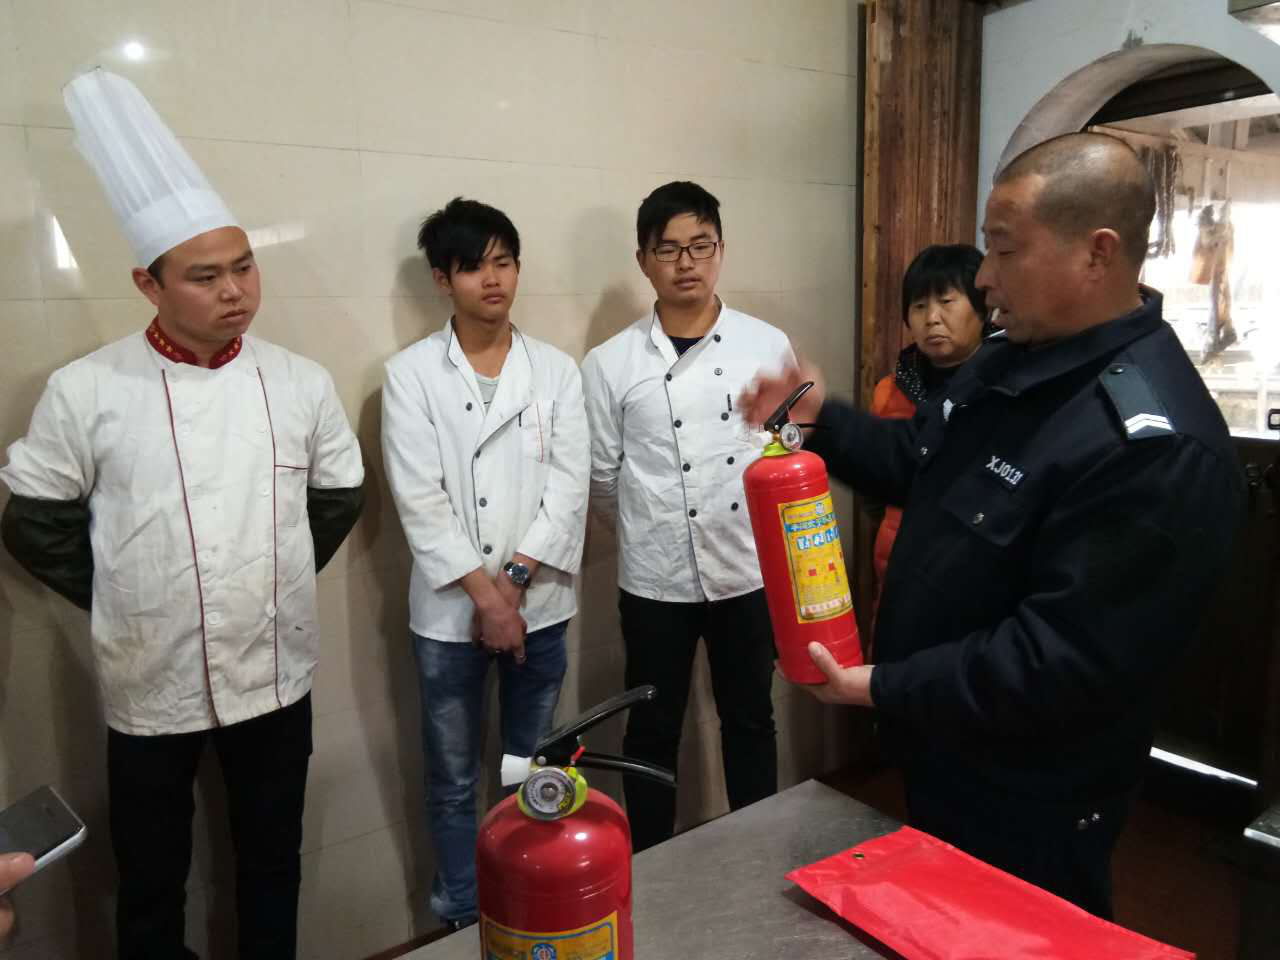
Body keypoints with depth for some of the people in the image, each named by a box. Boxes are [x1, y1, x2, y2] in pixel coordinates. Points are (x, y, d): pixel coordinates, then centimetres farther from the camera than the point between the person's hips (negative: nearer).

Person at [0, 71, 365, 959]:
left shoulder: (301, 384, -4)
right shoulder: (86, 392, -11)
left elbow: (338, 497, 7)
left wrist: (278, 581, 5)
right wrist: (118, 600, -1)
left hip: (277, 675, 2)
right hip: (151, 685, -1)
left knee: (273, 868, 20)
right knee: (152, 887, 17)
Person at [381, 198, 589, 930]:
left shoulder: (557, 370, 3)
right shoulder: (411, 374, -3)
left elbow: (570, 484, -4)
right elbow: (420, 501, -9)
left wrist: (515, 581, -13)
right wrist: (484, 594, -13)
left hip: (539, 604, 2)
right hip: (450, 611, -1)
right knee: (454, 781, 12)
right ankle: (463, 921, 32)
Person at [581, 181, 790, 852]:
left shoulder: (768, 345, -2)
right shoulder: (609, 364, -5)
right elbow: (602, 480, 2)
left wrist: (763, 531, 2)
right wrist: (654, 529, 10)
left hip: (749, 572, 1)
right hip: (655, 579, -1)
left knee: (750, 720, 18)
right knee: (653, 731, 14)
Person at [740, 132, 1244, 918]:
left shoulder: (1157, 447, -30)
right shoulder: (1011, 360, 1)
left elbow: (1064, 663, -30)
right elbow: (921, 464, 13)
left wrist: (882, 688, -23)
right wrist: (820, 417, -3)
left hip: (1029, 811, -9)